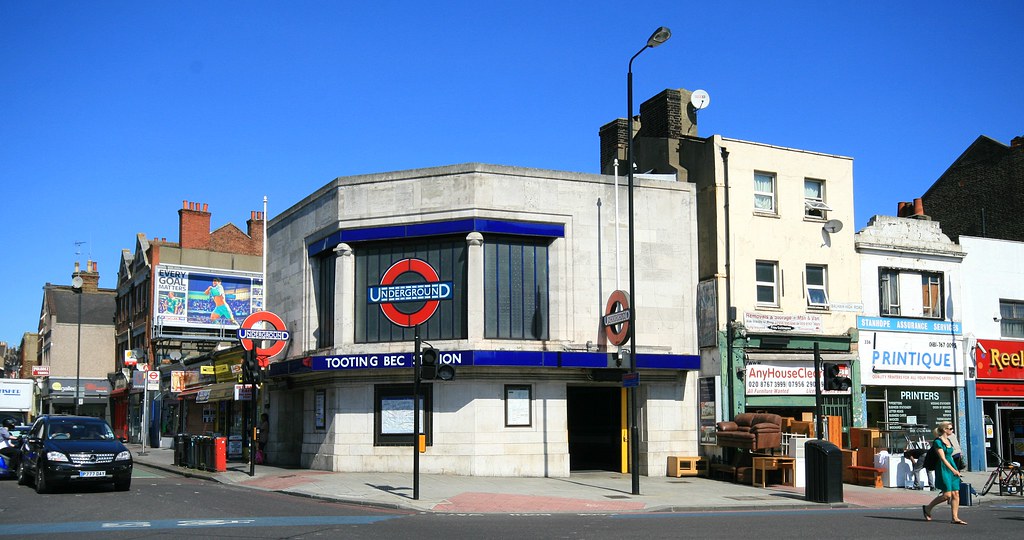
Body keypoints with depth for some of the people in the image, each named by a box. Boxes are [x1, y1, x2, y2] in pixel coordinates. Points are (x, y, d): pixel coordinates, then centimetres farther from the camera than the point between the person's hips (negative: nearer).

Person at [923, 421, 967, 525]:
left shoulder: (948, 441, 14)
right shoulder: (938, 442, -12)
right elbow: (943, 458, -17)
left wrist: (955, 469, 18)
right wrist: (953, 470, -20)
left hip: (952, 467, 8)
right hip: (943, 469, -8)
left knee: (956, 494, 1)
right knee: (947, 495, -10)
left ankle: (955, 518, 4)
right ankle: (927, 508, 8)